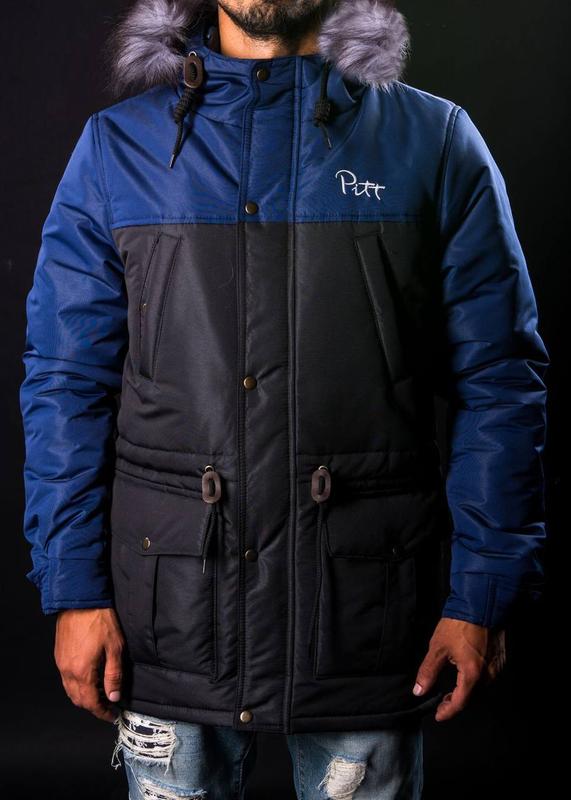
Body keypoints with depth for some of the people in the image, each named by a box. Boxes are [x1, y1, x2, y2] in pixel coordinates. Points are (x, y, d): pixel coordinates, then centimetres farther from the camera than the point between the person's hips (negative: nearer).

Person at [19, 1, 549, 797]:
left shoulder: (436, 143, 2)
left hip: (366, 613, 0)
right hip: (175, 611, 1)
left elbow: (499, 387, 0)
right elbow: (65, 383, 4)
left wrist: (483, 596, -5)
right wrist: (75, 589, -2)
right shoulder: (117, 146, 5)